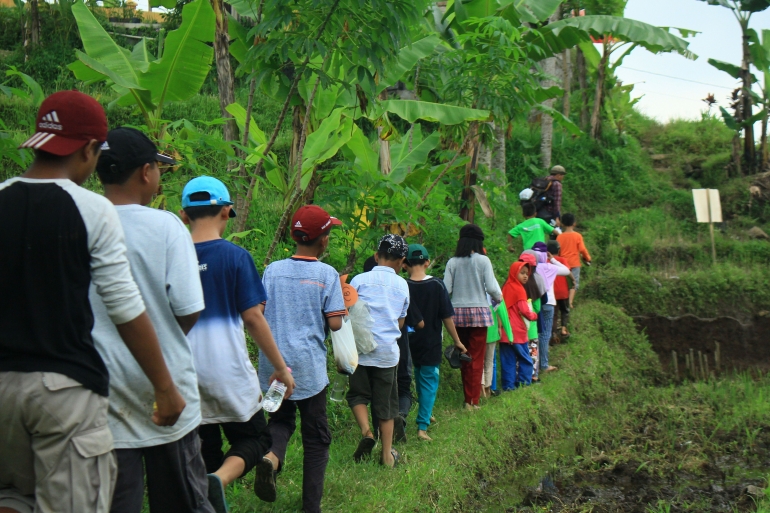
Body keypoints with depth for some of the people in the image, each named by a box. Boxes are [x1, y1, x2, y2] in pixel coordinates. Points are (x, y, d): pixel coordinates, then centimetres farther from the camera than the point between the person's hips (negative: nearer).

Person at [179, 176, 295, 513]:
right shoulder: (235, 256, -8)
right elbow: (253, 318, -8)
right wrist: (281, 367, 1)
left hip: (185, 370, 4)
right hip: (228, 368, -4)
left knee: (204, 446, 15)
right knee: (253, 438, 8)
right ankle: (220, 479, -20)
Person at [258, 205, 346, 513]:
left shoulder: (272, 270, 3)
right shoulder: (327, 275, -7)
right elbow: (335, 324, -11)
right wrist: (344, 308, 10)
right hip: (309, 366, -3)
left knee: (280, 418, 21)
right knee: (316, 437, 10)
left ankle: (271, 454, -11)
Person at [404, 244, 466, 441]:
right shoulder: (437, 285, -10)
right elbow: (447, 317, -7)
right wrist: (457, 341, 3)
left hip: (408, 344, 2)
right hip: (431, 344, -2)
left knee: (420, 380, 22)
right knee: (429, 382, 5)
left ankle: (425, 413, 33)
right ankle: (422, 426, -1)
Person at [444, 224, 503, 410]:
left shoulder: (452, 262, 1)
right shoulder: (483, 260, -5)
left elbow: (446, 289, -2)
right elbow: (491, 287, -9)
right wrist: (499, 297, 12)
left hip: (458, 312, 3)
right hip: (478, 311, -3)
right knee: (477, 358, 3)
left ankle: (468, 399, 20)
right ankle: (474, 400, 3)